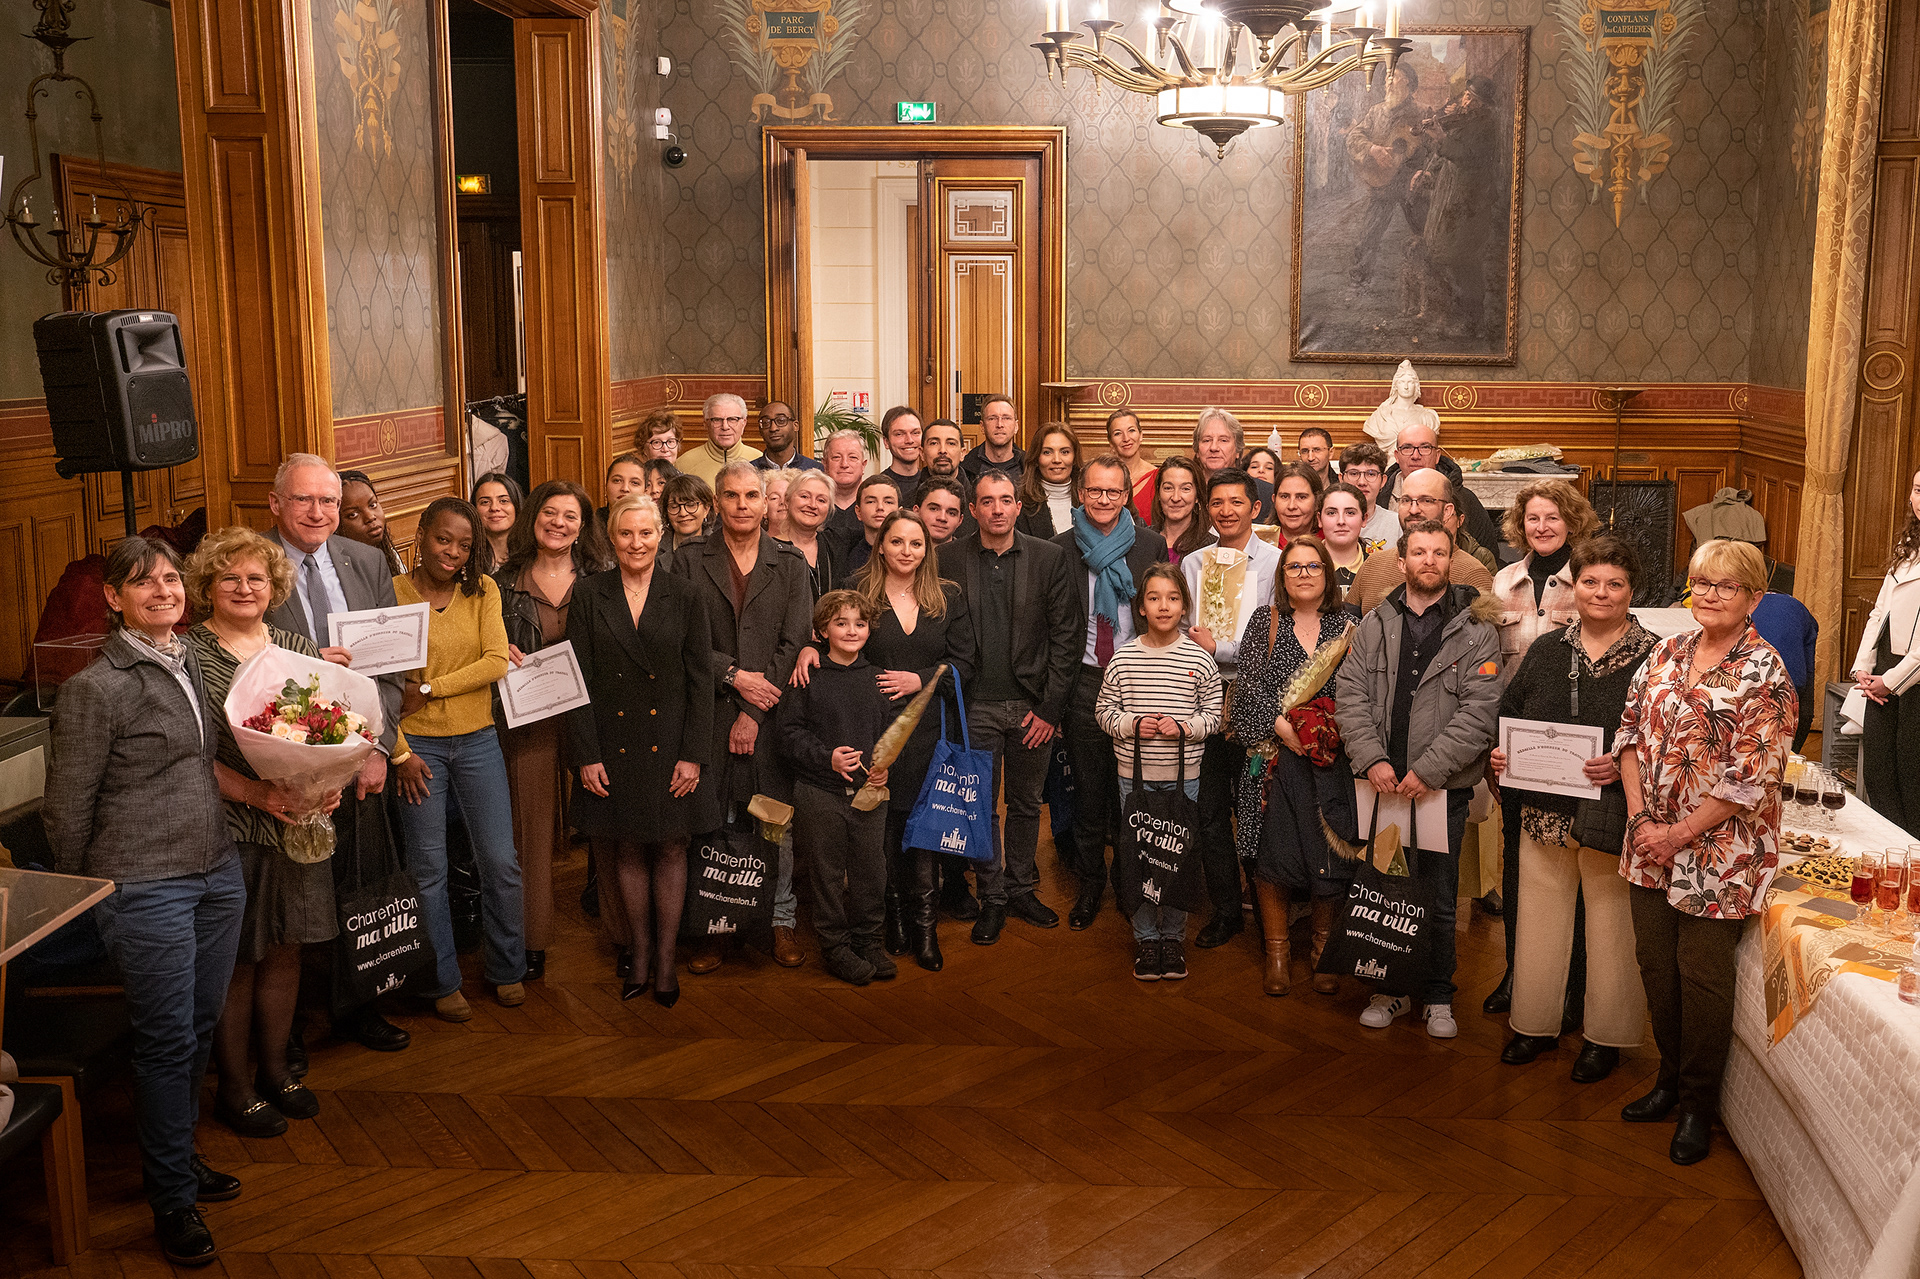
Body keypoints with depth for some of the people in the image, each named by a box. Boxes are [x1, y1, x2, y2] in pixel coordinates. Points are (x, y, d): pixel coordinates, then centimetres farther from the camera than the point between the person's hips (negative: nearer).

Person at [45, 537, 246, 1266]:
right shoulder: (96, 689, -12)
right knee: (167, 1040, 2)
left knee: (200, 1027, 16)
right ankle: (172, 1199, 17)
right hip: (146, 888, -6)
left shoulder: (193, 665, 9)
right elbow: (67, 808, -6)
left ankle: (176, 1156, 35)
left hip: (217, 872, 7)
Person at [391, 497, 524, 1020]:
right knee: (427, 870, 6)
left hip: (477, 741, 2)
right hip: (417, 745, -2)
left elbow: (496, 662, -7)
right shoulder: (393, 592, -5)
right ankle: (443, 982, 21)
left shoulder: (482, 590, 2)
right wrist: (399, 752, -10)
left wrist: (430, 688, -14)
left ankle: (506, 970, 24)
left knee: (501, 863, 6)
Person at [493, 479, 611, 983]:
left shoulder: (599, 580, 4)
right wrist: (501, 654, -7)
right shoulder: (505, 581, 6)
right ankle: (533, 942, 14)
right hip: (530, 720, 0)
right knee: (533, 824, 3)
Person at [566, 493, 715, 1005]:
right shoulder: (589, 594, 2)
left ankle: (665, 958, 17)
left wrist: (694, 754, -6)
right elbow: (579, 679, 0)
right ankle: (637, 953, 21)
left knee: (670, 849, 5)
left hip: (670, 746, 0)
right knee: (627, 852, 7)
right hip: (613, 745, 0)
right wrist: (586, 754, -6)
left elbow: (701, 680, 0)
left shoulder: (683, 596, 1)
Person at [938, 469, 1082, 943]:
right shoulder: (949, 558, 0)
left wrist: (1050, 707, -6)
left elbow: (1066, 634, -2)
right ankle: (992, 898, 20)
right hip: (976, 705, 0)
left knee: (1026, 804, 12)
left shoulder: (1049, 557, 0)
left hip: (1033, 705, 1)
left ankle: (1021, 889, 29)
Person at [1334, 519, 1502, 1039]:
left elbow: (1479, 711, -9)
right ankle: (1393, 988, 27)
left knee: (1439, 899, 6)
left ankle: (1439, 996, 23)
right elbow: (1349, 695, 2)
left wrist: (1429, 769, -16)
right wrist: (1372, 758, -11)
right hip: (1381, 783, 3)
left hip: (1443, 787, -2)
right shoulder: (1374, 625, 7)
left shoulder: (1475, 631, -2)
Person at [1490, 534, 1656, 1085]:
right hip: (1544, 813, 4)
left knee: (1611, 925, 7)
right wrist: (1499, 756, -4)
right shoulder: (1545, 650, 8)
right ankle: (1536, 1023, 28)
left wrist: (1624, 765, -24)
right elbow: (1508, 714, 14)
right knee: (1540, 919, 13)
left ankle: (1606, 1035, 23)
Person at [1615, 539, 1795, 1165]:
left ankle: (1698, 1105, 21)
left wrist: (1679, 833, -14)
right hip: (1653, 845, 5)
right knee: (1655, 962, 13)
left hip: (1720, 850, -5)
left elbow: (1752, 779, -16)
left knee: (1702, 975, 4)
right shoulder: (1666, 654, 6)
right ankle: (1671, 1078, 33)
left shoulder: (1765, 672, -12)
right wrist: (1640, 817, -5)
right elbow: (1630, 734, 6)